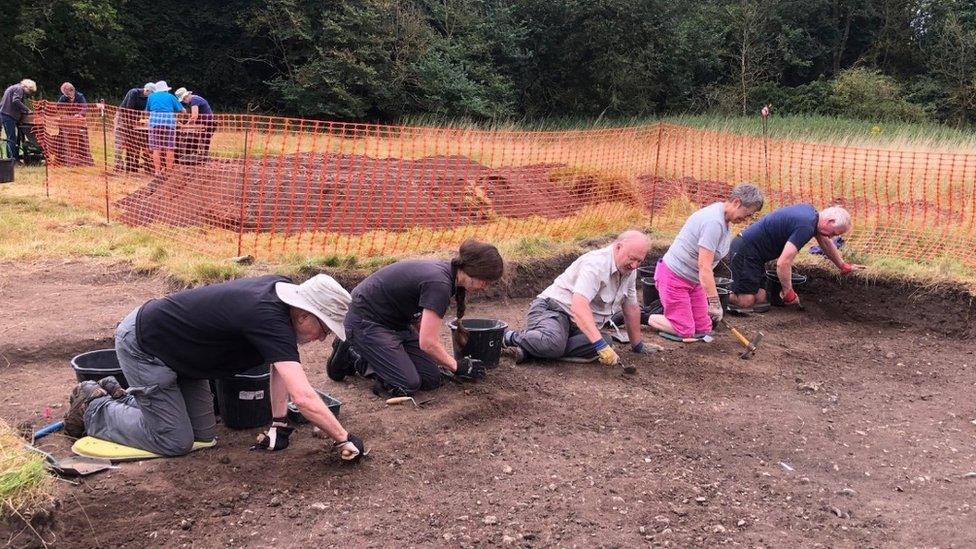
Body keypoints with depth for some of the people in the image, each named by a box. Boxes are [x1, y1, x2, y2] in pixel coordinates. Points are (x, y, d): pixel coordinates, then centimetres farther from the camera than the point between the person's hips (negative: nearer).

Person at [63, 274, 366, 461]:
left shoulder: (282, 290, -7)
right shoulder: (270, 320, -34)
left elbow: (281, 364, 4)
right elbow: (305, 398, -39)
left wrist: (279, 423, 0)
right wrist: (344, 438, -27)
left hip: (173, 345, 9)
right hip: (142, 345, -9)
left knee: (203, 433, 7)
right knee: (175, 442, -7)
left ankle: (119, 396, 25)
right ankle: (93, 407, 11)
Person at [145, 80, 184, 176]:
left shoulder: (151, 96, 17)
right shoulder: (170, 96, 14)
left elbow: (147, 110, 26)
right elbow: (181, 110, 16)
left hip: (155, 122, 1)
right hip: (169, 123, -1)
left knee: (156, 148, 3)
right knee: (170, 148, 3)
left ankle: (157, 171, 1)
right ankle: (169, 171, 2)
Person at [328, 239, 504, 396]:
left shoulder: (443, 270, 1)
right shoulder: (439, 284, -28)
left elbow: (424, 331, 9)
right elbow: (428, 343, -25)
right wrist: (458, 366, -10)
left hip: (395, 323, 10)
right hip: (365, 323, -10)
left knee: (431, 379, 0)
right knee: (407, 384, -19)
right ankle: (352, 355, -1)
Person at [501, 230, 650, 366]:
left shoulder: (629, 271, 5)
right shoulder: (596, 264, -23)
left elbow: (631, 308, 17)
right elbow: (579, 306, -36)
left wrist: (638, 346, 20)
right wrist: (601, 346, -43)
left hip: (578, 327, 9)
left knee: (606, 342, -24)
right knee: (553, 342, -42)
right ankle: (513, 337, -8)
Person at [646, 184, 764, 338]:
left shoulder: (724, 220, 5)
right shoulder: (714, 221, -27)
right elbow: (704, 266, -29)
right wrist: (714, 301, -27)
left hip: (693, 280, 10)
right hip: (674, 277, -10)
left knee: (703, 329, 7)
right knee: (685, 331, -8)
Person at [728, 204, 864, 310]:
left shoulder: (811, 211, 7)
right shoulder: (805, 227, -23)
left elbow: (826, 242, 26)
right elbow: (783, 263, -27)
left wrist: (843, 266, 37)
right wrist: (788, 293, -13)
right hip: (745, 251, -10)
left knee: (760, 299, 1)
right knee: (746, 302, -19)